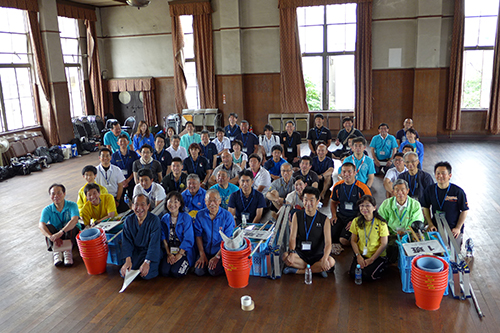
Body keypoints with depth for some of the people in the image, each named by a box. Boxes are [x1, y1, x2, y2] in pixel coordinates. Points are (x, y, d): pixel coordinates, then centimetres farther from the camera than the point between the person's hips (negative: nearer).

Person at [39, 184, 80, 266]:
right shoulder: (47, 210, -7)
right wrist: (52, 237, -43)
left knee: (71, 226, -30)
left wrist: (60, 233, -47)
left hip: (71, 236, -2)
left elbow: (74, 220, -33)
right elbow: (41, 225, -24)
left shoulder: (72, 205, -14)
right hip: (56, 237, 2)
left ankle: (68, 250, -34)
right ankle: (56, 252, -33)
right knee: (49, 226, -24)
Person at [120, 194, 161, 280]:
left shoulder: (154, 220, -17)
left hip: (151, 252, -4)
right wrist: (128, 260, -19)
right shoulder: (128, 220, -2)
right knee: (123, 273, -11)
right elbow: (127, 241, -5)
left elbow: (154, 244, -20)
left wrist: (147, 262, -28)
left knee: (146, 275, -23)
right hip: (135, 251, 4)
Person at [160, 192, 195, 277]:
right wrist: (169, 254, -5)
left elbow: (188, 240, -10)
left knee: (176, 272, -22)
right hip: (169, 250, 3)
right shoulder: (164, 219, 7)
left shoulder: (187, 218, -8)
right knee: (164, 272, -19)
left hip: (184, 251, -3)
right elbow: (163, 238, 5)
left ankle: (186, 264, 9)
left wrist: (179, 255, -14)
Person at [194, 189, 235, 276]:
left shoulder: (227, 216, -13)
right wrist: (202, 255, -5)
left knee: (213, 271, -21)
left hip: (221, 251, -3)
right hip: (205, 250, 3)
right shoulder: (200, 215, -4)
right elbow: (198, 236, 1)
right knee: (199, 271, -13)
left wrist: (217, 256, -15)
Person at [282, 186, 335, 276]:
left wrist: (324, 259, -30)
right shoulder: (297, 216, 2)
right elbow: (292, 238, -5)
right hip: (300, 253, 1)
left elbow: (328, 242, -10)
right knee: (285, 256, -30)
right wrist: (292, 252, -28)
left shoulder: (324, 219, -2)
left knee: (331, 262, -31)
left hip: (317, 255, 0)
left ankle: (298, 271, -22)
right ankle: (317, 269, -18)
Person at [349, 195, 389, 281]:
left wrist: (371, 259, -14)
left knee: (367, 275, -22)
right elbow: (353, 240, 4)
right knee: (353, 273, -18)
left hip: (378, 256, -3)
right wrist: (358, 256, -10)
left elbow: (384, 244, -11)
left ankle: (381, 267, 8)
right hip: (361, 254, 3)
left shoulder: (381, 223, -13)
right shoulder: (356, 221, -2)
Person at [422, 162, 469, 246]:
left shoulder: (458, 191, -10)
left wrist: (458, 228, -8)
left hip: (453, 230, -2)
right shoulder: (430, 190, -2)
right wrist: (430, 224, 0)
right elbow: (425, 207, 9)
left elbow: (464, 211, -3)